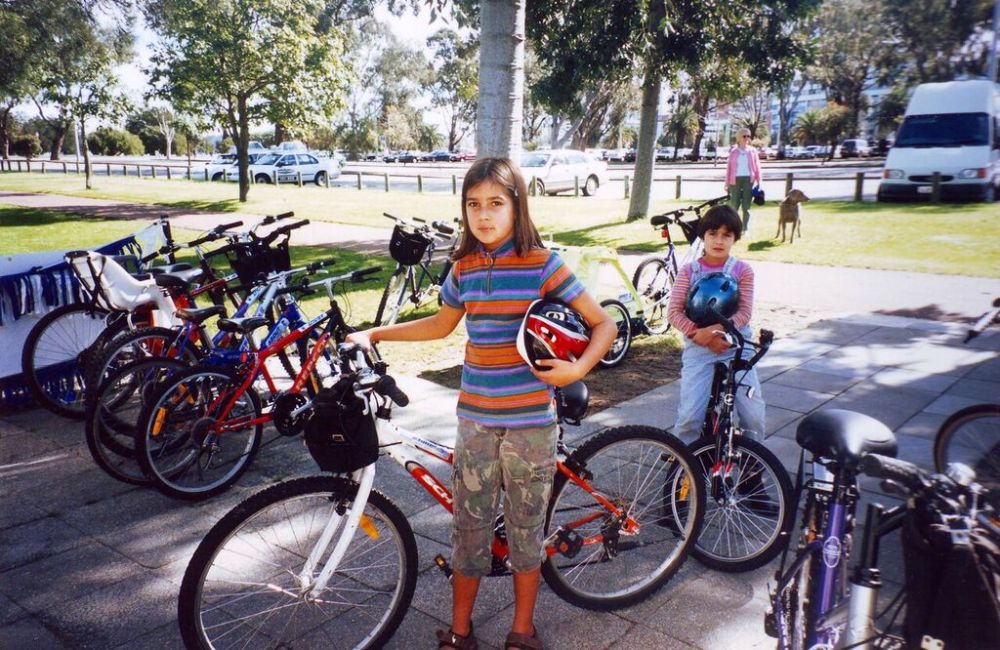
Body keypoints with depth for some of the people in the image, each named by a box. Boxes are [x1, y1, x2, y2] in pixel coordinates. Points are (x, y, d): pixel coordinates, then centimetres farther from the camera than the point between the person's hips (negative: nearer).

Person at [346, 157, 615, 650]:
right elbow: (442, 324, 21)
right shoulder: (464, 268, 4)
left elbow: (604, 324, -6)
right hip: (476, 418, 3)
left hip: (530, 420, -3)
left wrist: (577, 369, -21)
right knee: (469, 526, 12)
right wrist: (375, 334, 17)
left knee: (526, 527, 11)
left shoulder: (543, 264, -9)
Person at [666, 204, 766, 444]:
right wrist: (702, 336, -15)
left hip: (736, 348, 1)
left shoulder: (742, 270, 4)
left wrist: (712, 331, -18)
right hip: (698, 350, 0)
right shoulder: (689, 271, 4)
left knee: (753, 415, -9)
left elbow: (744, 312, -5)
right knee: (690, 416, -13)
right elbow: (674, 311, -3)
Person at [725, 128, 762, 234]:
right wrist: (727, 183, 2)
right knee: (734, 205, 0)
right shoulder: (733, 151, 5)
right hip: (736, 179, 0)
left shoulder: (752, 151, 6)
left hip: (748, 179, 0)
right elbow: (729, 167, 5)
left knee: (746, 206, 3)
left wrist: (759, 182, 1)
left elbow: (757, 167, 6)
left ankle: (746, 230, 8)